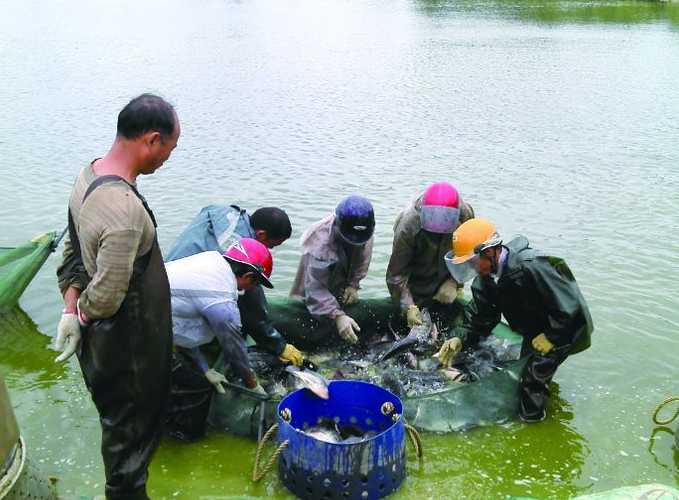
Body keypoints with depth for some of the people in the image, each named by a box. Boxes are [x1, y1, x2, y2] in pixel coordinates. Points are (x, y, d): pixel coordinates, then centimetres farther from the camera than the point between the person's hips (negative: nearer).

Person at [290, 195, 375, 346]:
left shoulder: (365, 234, -20)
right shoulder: (320, 242, -38)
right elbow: (315, 288, -36)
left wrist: (353, 285, -15)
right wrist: (337, 316, -45)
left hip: (343, 295, 5)